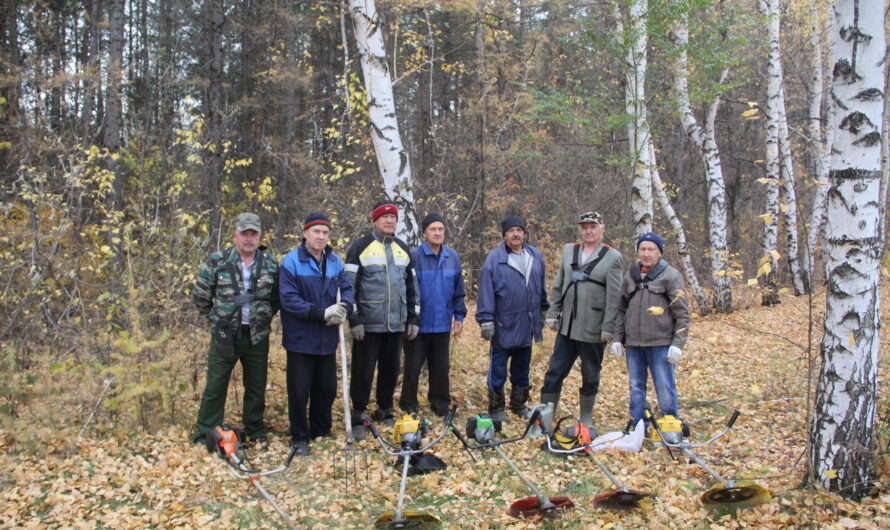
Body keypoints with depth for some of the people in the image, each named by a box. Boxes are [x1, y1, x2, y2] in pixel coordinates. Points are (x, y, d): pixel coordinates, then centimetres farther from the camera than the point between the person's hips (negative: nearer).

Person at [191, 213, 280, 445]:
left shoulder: (270, 264, 4)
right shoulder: (217, 261, -3)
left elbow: (278, 296, 14)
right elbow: (200, 294, 3)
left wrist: (265, 316, 6)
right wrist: (216, 317, 6)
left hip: (257, 336, 2)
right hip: (224, 336, -2)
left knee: (257, 387, 12)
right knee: (215, 386, 3)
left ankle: (256, 431, 28)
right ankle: (206, 433, 15)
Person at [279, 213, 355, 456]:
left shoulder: (335, 261, 6)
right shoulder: (291, 261, -10)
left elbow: (346, 289, 7)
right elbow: (288, 299, -16)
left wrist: (344, 308, -16)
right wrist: (322, 313, -22)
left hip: (327, 339, 5)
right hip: (300, 338, -5)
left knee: (327, 388, 15)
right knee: (299, 390, 2)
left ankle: (321, 430, 33)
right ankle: (299, 437, 17)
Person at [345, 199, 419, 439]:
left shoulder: (403, 249, 13)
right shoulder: (361, 247, -3)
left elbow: (412, 286, 17)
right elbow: (350, 285, -7)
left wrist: (413, 318, 13)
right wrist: (354, 319, -12)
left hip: (396, 323, 5)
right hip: (368, 324, -5)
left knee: (391, 369, 11)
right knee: (363, 371, 0)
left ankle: (385, 410, 27)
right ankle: (357, 416, 10)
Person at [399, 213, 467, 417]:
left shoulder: (453, 257, 4)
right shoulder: (413, 256, -12)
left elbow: (458, 291, 11)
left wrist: (459, 316, 9)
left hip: (442, 324, 4)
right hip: (417, 324, -4)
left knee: (441, 367, 13)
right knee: (413, 366, 6)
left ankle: (440, 405, 26)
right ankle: (409, 406, 20)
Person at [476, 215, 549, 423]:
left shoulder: (535, 256, 6)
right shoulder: (495, 258, -9)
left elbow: (541, 287, 17)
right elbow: (486, 291, -11)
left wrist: (542, 312, 21)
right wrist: (486, 320, -14)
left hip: (527, 326, 5)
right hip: (503, 326, -5)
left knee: (522, 369, 17)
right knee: (498, 369, 4)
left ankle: (519, 404, 31)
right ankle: (496, 408, 16)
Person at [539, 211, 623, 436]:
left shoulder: (613, 257, -4)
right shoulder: (569, 251, 10)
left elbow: (614, 296, -8)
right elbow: (557, 285, 13)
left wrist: (608, 327, -12)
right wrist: (552, 314, 7)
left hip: (593, 329, -3)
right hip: (567, 325, 4)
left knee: (590, 375, 9)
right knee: (555, 372, 5)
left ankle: (586, 419, 24)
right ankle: (545, 417, 13)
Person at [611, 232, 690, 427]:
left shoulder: (671, 276, -1)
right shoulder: (630, 276, 13)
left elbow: (682, 314, -4)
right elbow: (621, 310, 18)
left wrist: (678, 344, -11)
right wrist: (617, 338, 9)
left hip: (661, 344, -4)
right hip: (633, 344, 5)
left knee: (665, 390, -2)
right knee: (636, 389, 10)